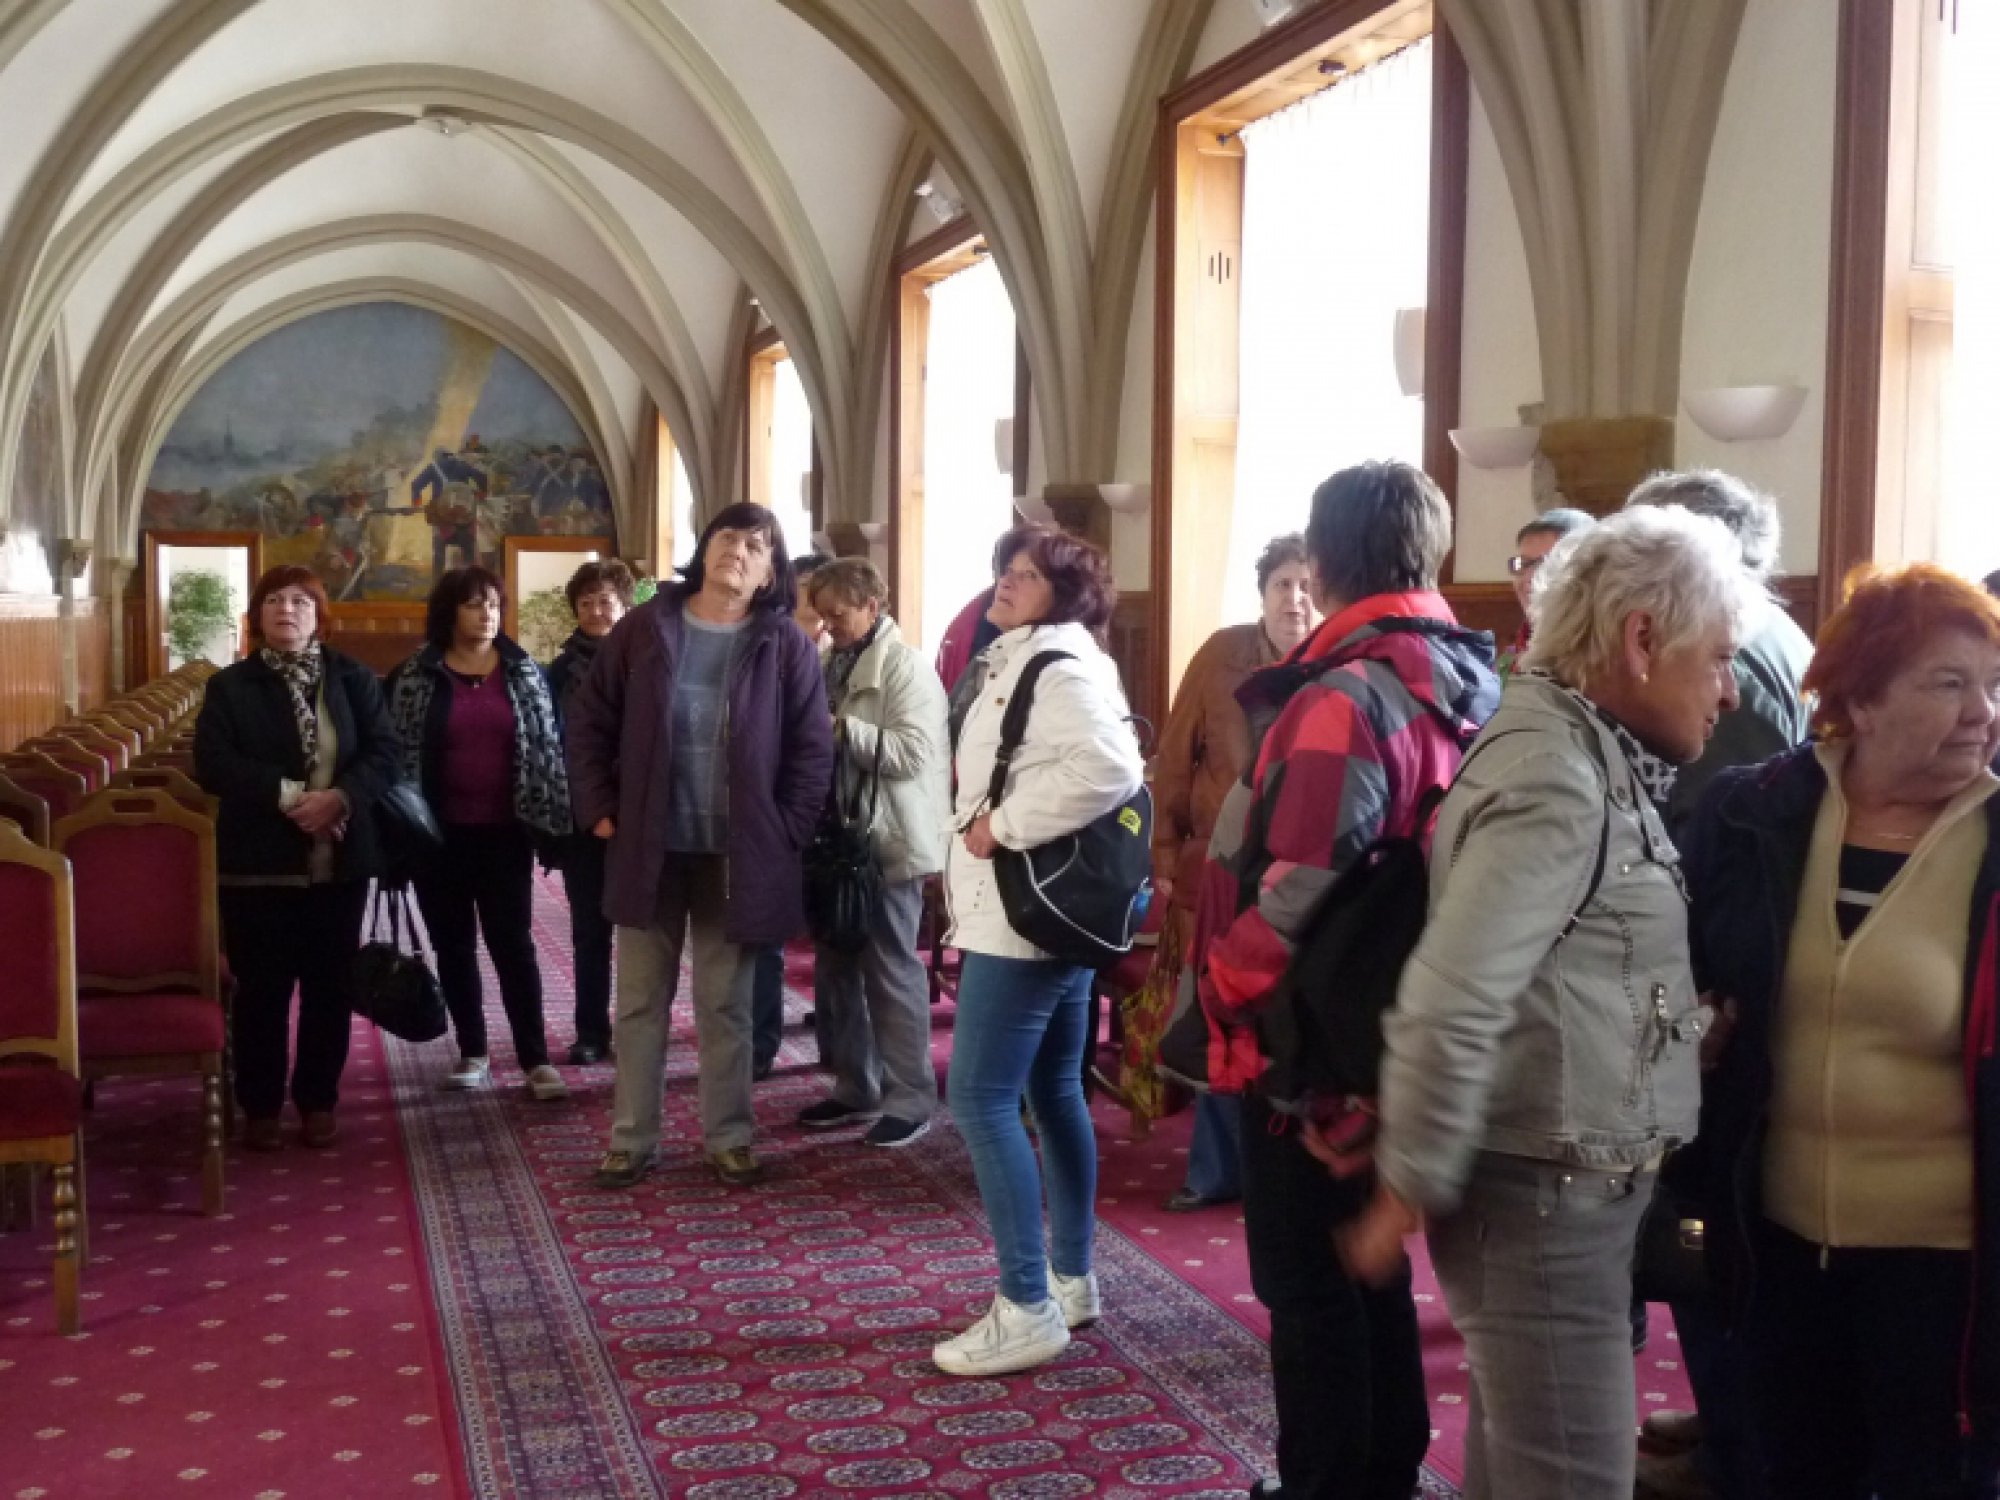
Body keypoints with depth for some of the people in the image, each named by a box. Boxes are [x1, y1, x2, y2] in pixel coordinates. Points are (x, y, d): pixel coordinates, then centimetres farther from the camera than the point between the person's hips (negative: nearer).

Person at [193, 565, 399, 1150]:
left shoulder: (354, 679, 5)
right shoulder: (230, 686, 2)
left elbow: (384, 752, -2)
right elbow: (213, 764, -10)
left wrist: (341, 796, -20)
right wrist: (288, 795, -20)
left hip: (339, 860, 2)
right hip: (259, 862, -1)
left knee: (330, 985, 8)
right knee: (262, 988, 5)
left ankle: (319, 1102, 21)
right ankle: (260, 1108, 17)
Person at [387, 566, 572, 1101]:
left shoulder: (523, 672, 3)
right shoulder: (416, 676, 0)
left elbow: (548, 746, 4)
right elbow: (397, 751, 1)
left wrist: (553, 821, 0)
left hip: (504, 831, -1)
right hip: (441, 833, 1)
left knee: (513, 943, 0)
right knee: (453, 945, 9)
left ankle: (535, 1058, 3)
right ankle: (472, 1052, 21)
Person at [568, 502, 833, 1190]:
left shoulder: (786, 644, -4)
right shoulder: (643, 628, -1)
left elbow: (813, 749, -2)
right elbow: (588, 722, 5)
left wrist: (783, 832, -7)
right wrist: (600, 811, -2)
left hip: (737, 855, -1)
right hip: (648, 847, 1)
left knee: (726, 1005, 9)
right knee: (639, 1002, 10)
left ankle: (728, 1138, 22)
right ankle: (631, 1138, 22)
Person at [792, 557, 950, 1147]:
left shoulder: (905, 665, -12)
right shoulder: (839, 662, 13)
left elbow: (914, 751, -23)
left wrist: (840, 728, -22)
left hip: (888, 843, -9)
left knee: (892, 972, -2)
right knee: (836, 967, 14)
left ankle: (911, 1099, 8)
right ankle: (855, 1088, 26)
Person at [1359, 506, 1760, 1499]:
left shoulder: (1591, 757, 11)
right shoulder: (1556, 777, -21)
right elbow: (1448, 1004, -27)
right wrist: (1410, 1191, -20)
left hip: (1576, 1192, 10)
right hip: (1544, 1200, -10)